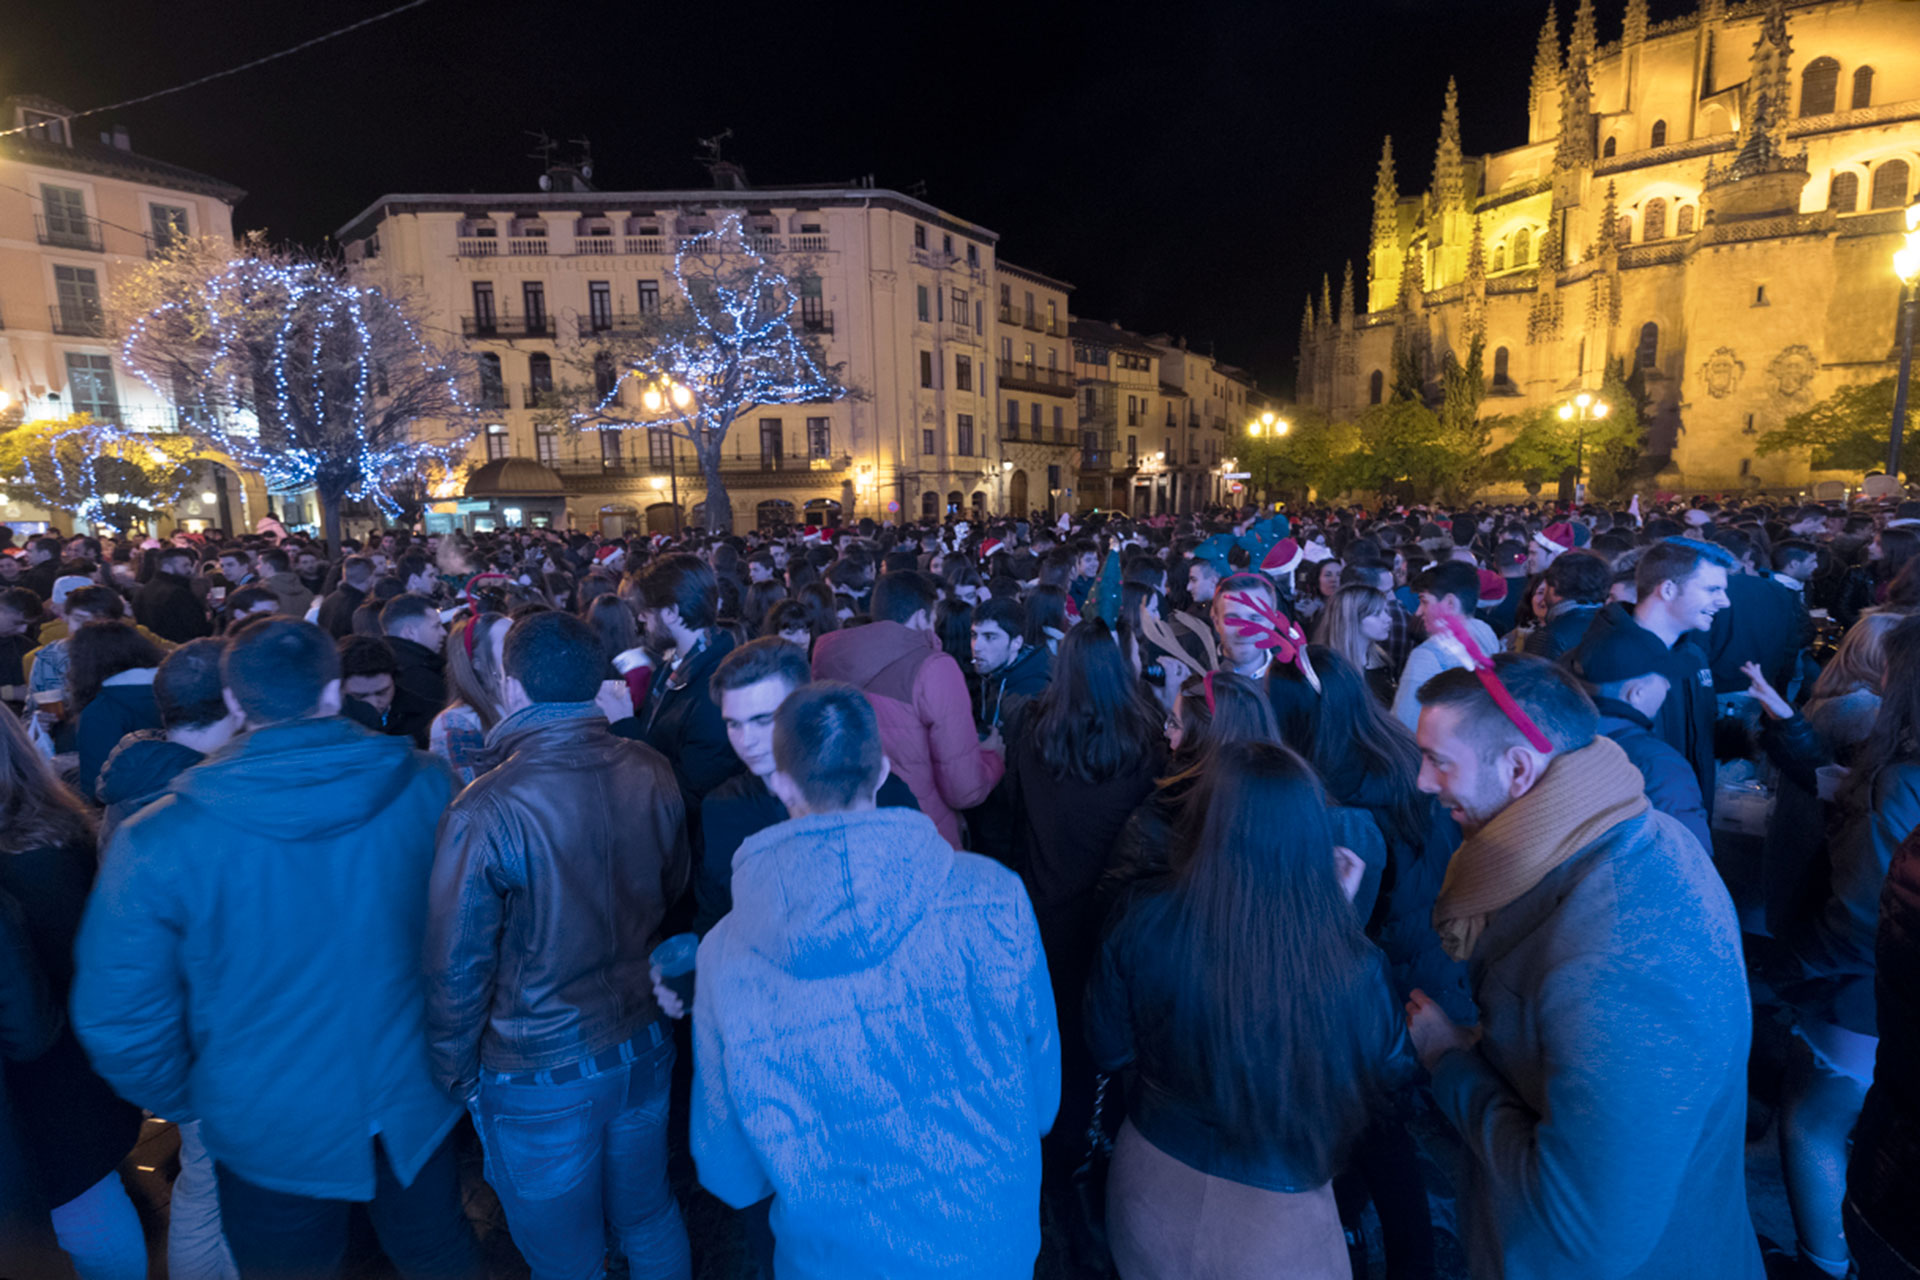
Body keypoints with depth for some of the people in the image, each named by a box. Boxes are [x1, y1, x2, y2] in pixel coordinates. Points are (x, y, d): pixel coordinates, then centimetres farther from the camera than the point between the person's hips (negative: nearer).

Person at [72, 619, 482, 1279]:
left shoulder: (156, 842, -21)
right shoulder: (428, 787, -18)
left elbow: (119, 1017, -12)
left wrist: (179, 1100, 8)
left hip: (269, 1132, 0)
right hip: (415, 1106, 1)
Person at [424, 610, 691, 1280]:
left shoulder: (485, 811, -26)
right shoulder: (652, 773, -11)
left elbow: (457, 967, -16)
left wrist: (456, 1075, 1)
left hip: (540, 1076, -4)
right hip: (644, 1047, 4)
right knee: (650, 1216, 27)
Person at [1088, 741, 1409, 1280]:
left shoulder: (1145, 924, -25)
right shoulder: (1352, 967, -28)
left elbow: (1108, 1049, -8)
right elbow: (1393, 1072, -5)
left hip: (1152, 1193, 1)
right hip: (1276, 1215, -1)